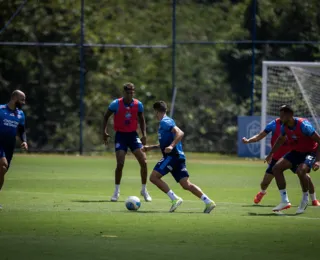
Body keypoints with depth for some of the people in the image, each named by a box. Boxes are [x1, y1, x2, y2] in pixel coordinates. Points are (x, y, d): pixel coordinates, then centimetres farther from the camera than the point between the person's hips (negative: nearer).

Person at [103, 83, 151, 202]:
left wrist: (144, 134, 1)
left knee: (144, 162, -7)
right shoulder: (116, 104, -10)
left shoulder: (138, 105, -3)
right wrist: (105, 131, -7)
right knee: (120, 164, -12)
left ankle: (144, 190, 8)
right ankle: (116, 191, 4)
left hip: (133, 135, 2)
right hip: (120, 135, -2)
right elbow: (106, 116, 3)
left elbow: (141, 119, 11)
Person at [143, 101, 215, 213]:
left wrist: (171, 146, -32)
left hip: (172, 156, -9)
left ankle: (175, 199, -14)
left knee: (154, 177, -10)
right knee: (186, 184, 1)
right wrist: (150, 147, 36)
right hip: (177, 157, 9)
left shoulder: (165, 122, -7)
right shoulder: (165, 122, 23)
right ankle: (208, 202, -8)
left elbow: (180, 133, -22)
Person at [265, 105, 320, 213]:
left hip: (311, 152, -8)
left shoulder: (303, 125, -28)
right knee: (276, 168, -4)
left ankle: (305, 199, -8)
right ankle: (285, 201, 3)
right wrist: (271, 154, 22)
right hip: (296, 152, 8)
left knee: (300, 170, -35)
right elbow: (281, 140, 18)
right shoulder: (284, 127, -6)